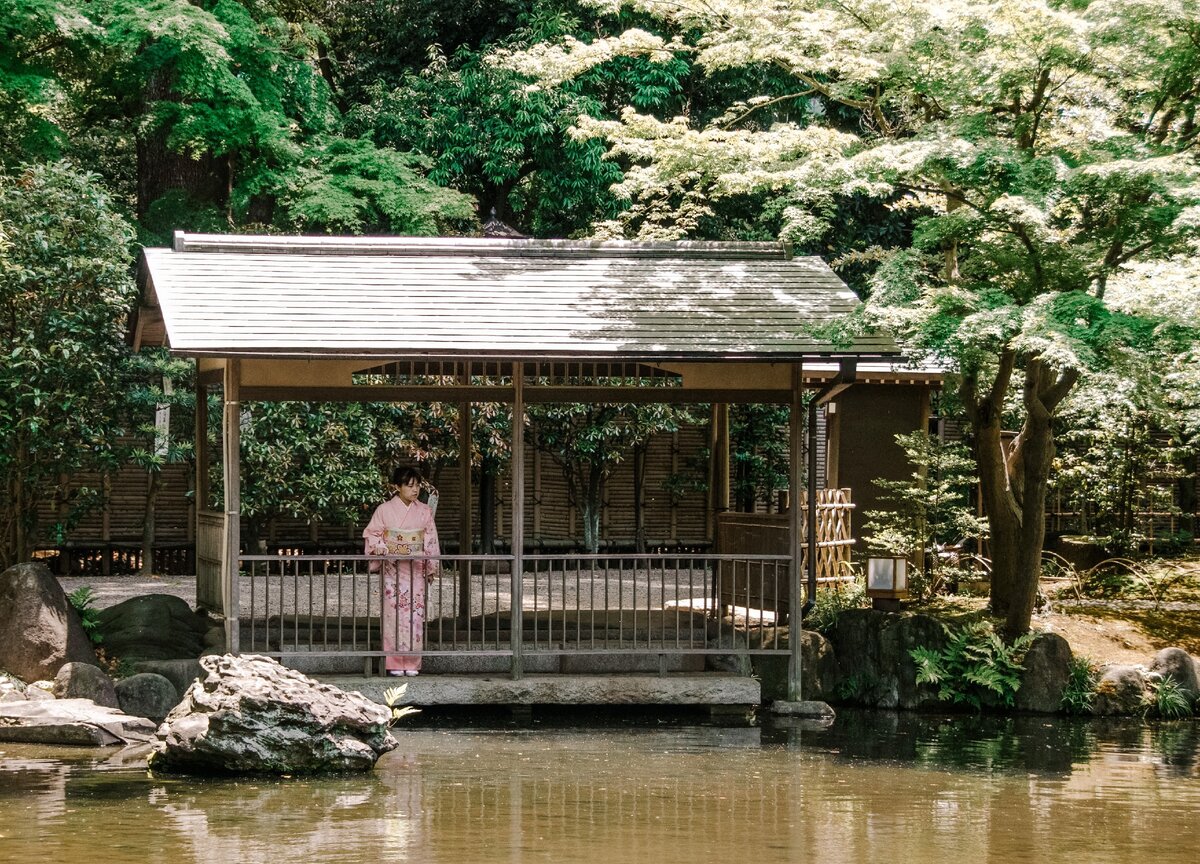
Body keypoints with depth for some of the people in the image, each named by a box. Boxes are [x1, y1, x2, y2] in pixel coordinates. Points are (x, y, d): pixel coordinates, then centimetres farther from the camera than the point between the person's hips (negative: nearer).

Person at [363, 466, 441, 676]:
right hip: (392, 569, -2)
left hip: (416, 570, 2)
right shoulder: (384, 510, -2)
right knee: (393, 613, -6)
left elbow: (431, 541, 9)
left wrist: (431, 568, 6)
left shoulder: (424, 511, 5)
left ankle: (412, 663, 5)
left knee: (414, 614, -1)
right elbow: (371, 535, 4)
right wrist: (382, 548, -14)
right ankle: (394, 663, -1)